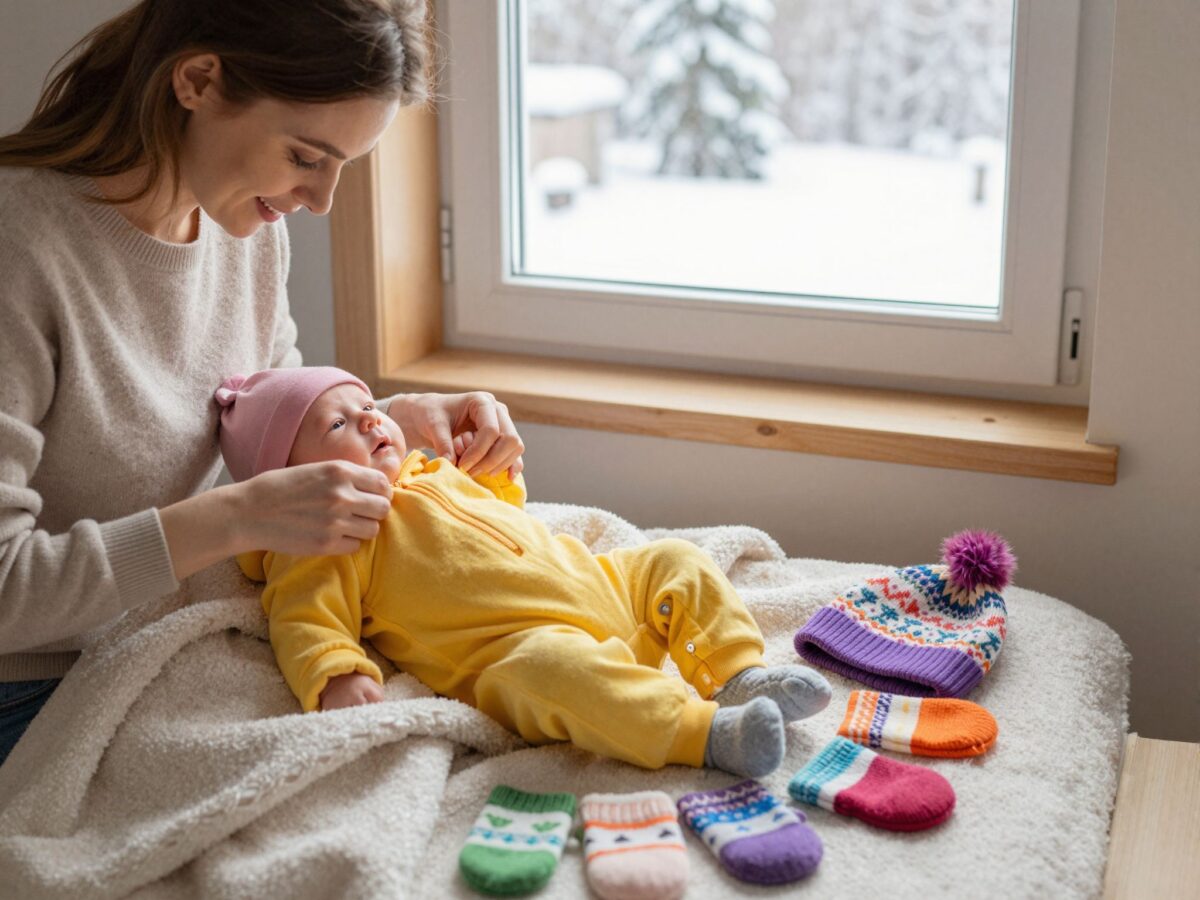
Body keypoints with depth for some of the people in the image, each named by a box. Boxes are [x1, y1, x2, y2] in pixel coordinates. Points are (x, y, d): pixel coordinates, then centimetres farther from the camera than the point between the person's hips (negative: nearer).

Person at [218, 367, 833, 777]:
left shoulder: (431, 473, 25)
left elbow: (506, 499, 43)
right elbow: (306, 623, -14)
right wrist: (335, 679, -32)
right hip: (513, 655, -10)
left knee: (674, 563, 6)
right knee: (551, 665, -40)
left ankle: (739, 673, -5)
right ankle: (705, 733, -45)